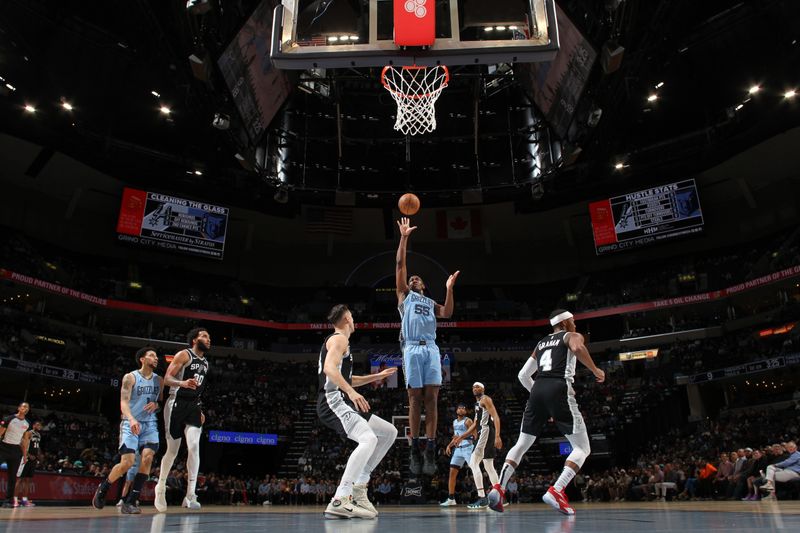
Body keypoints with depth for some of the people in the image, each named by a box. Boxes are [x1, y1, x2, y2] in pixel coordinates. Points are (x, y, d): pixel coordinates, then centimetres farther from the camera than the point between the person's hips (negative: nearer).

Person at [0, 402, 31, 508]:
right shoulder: (9, 419, -8)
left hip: (16, 450, 5)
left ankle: (8, 500, 7)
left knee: (13, 476, 4)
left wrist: (25, 454, 11)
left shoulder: (27, 423, 7)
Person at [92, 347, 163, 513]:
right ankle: (102, 489, 18)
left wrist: (156, 405, -7)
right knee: (127, 463, -12)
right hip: (131, 424, -4)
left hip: (150, 424, 4)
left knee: (148, 457, -17)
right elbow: (124, 402, -15)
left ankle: (130, 501, -9)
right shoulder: (130, 377, -5)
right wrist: (132, 419, -32)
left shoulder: (159, 380, 9)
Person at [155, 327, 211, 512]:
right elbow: (166, 379, -12)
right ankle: (161, 486, 29)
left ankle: (190, 495, -15)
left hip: (194, 406, 5)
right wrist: (182, 383, -32)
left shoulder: (205, 362, 16)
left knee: (194, 446, -14)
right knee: (172, 450, 4)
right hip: (177, 404, -5)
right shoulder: (184, 355, -5)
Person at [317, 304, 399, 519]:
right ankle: (339, 501, -31)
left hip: (342, 402, 10)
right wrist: (351, 392, -34)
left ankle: (358, 487, 10)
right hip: (333, 401, -10)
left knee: (389, 432, 11)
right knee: (369, 439, -30)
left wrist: (378, 376, 32)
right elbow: (329, 368, -24)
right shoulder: (339, 339, -5)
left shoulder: (338, 340, 26)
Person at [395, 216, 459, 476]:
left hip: (431, 349, 2)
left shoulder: (431, 303, 30)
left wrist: (449, 289, 4)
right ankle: (414, 452, -1)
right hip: (412, 349, -2)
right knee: (415, 400, -5)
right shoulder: (404, 295, 22)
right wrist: (404, 237, 8)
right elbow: (400, 264, 13)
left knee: (431, 399, -6)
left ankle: (430, 452, -6)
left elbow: (447, 313, 9)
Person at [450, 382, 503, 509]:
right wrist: (462, 437, 23)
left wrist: (497, 436, -27)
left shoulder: (485, 399, -5)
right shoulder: (477, 403, 24)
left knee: (473, 463, -15)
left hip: (486, 431, -10)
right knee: (489, 467, 13)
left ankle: (482, 499, -17)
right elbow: (475, 425, 27)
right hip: (482, 433, 10)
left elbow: (496, 417, -16)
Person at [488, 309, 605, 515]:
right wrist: (595, 370, -1)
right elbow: (578, 348, -14)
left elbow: (523, 375, 27)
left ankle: (499, 487, -1)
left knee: (522, 444, 16)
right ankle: (556, 491, -15)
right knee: (582, 448, 5)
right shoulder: (572, 336, 13)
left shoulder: (541, 343, 29)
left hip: (538, 390, 5)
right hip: (559, 390, -5)